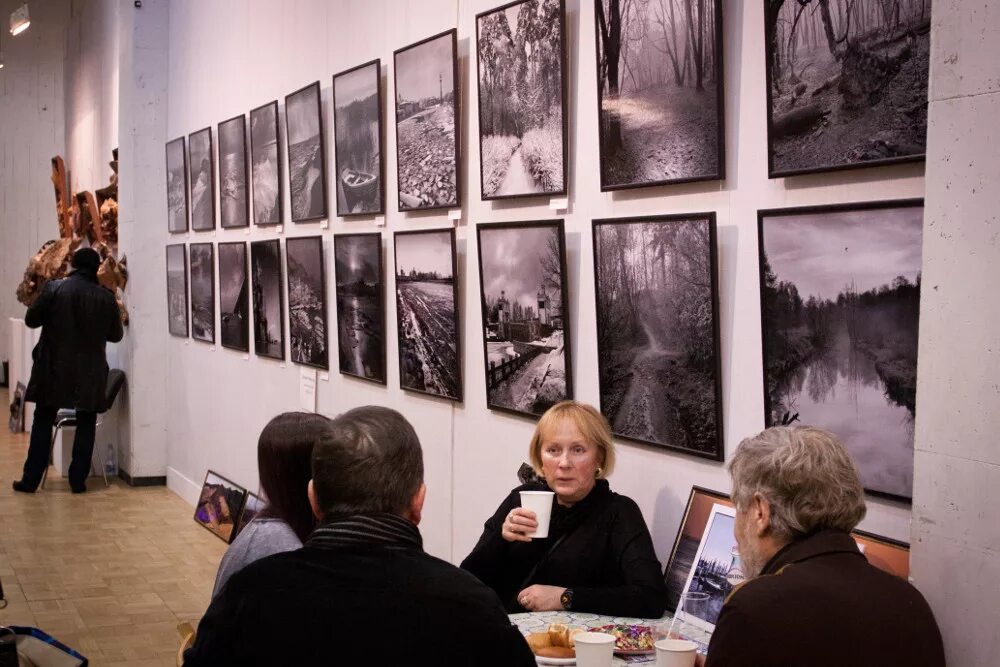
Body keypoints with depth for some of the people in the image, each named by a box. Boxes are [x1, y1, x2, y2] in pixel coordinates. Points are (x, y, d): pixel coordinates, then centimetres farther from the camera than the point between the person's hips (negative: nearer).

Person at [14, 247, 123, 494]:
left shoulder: (54, 288, -7)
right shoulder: (106, 297, -4)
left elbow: (31, 320, -1)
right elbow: (116, 335, 6)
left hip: (55, 367, 0)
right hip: (91, 371, 0)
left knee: (43, 422, 9)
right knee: (86, 424, 10)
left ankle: (30, 479, 10)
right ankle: (78, 480, 9)